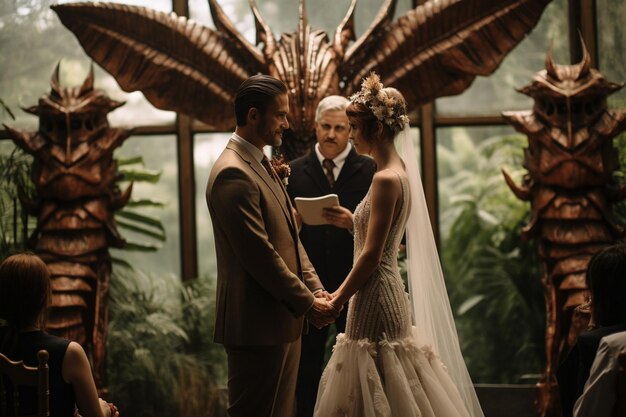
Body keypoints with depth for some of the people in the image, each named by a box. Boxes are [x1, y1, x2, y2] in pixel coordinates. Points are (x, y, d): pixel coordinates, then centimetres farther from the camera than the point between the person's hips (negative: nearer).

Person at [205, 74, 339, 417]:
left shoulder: (261, 165, 15)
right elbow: (259, 255, -21)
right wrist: (308, 302, -14)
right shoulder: (233, 173, -18)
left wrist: (316, 289, 4)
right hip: (257, 324, -10)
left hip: (282, 322, 10)